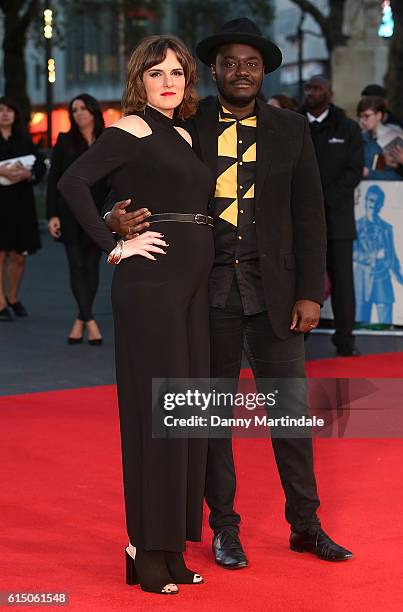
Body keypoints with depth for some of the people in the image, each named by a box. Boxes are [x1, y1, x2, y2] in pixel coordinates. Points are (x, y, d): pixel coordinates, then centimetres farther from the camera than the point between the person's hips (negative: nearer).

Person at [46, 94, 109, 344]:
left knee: (92, 267, 2)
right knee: (77, 266, -7)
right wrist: (52, 215, -6)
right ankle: (90, 321, -9)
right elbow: (53, 180, 2)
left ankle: (81, 320, 11)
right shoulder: (65, 142, 4)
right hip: (70, 213, -1)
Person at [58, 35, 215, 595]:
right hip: (151, 282, -8)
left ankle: (172, 545, 16)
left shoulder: (184, 136, 16)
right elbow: (73, 182, -18)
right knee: (155, 409, -6)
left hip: (192, 283, 8)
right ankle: (147, 549, 2)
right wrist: (115, 246, -17)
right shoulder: (133, 129, -7)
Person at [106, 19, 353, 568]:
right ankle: (224, 527, 19)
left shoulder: (290, 131, 5)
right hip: (208, 290, -1)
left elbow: (309, 217, 5)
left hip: (272, 291, 1)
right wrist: (117, 220, -21)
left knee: (292, 409, 4)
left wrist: (310, 293, -2)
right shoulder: (186, 128, 2)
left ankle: (305, 524, 18)